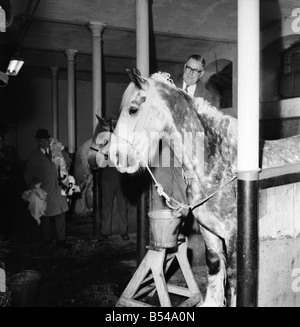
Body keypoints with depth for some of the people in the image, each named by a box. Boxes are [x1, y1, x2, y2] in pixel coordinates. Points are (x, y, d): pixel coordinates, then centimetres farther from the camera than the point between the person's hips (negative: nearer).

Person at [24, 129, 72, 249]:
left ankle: (61, 240, 14)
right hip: (43, 191, -3)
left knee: (61, 214, 4)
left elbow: (68, 162, 25)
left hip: (58, 189, 3)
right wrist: (32, 186, -5)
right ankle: (46, 241, 19)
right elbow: (28, 175, 6)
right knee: (45, 217, 5)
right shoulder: (33, 157, 1)